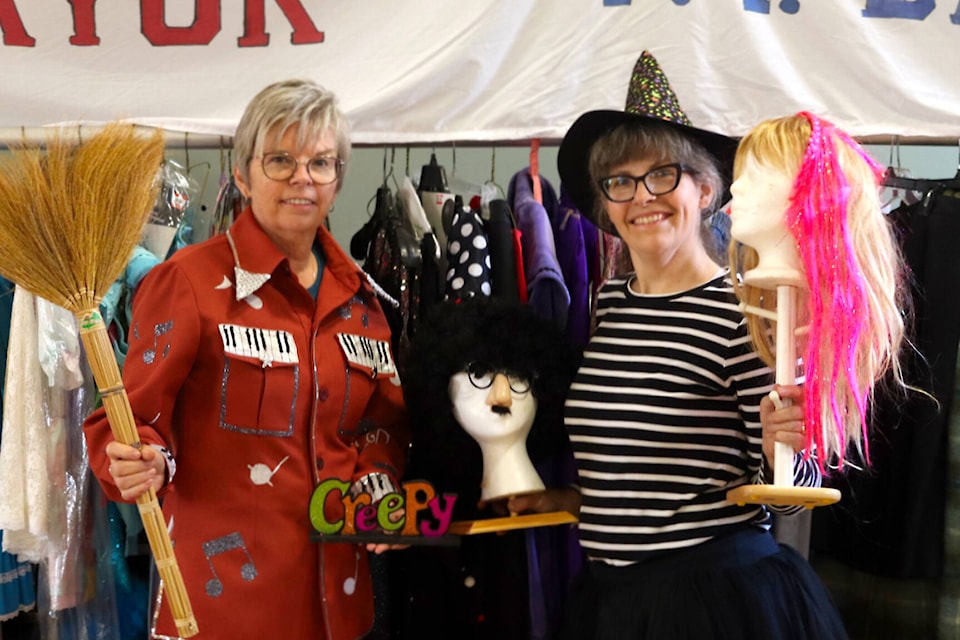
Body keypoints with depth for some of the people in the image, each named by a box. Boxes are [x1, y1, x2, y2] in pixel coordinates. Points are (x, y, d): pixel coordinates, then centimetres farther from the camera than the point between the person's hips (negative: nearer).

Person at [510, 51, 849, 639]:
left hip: (721, 592, -6)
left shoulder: (745, 308, -14)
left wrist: (779, 451, -28)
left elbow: (791, 492, -10)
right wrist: (571, 498, 11)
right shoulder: (608, 303, 4)